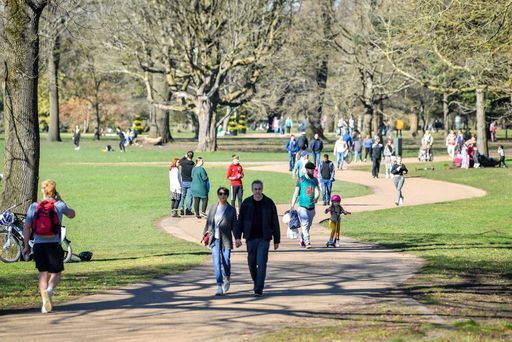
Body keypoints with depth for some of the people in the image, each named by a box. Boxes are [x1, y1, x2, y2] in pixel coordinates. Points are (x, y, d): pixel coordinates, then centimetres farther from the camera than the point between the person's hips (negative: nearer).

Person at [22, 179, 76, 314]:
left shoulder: (34, 206, 4)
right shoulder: (60, 205, 1)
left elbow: (26, 227, -2)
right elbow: (72, 214, 21)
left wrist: (26, 245, 1)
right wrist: (60, 199, 25)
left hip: (38, 244, 2)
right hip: (54, 244, -2)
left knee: (43, 273, 11)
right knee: (56, 273, 9)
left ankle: (45, 303, 0)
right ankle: (49, 290, -23)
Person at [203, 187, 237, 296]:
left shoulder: (231, 210, 0)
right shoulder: (213, 208, 7)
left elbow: (234, 225, 1)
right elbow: (208, 222, 16)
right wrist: (205, 234, 14)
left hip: (226, 240, -2)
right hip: (214, 240, 2)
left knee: (226, 261, 3)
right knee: (216, 262, -7)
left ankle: (227, 279, 32)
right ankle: (219, 285, -5)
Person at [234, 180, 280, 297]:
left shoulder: (269, 203, 0)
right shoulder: (246, 203, 3)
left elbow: (275, 223, 5)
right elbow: (240, 221, 5)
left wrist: (277, 240, 5)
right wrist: (237, 237, -4)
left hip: (264, 239, -2)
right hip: (250, 238, 2)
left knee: (261, 263, -11)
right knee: (251, 263, 9)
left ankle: (259, 289, -10)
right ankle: (256, 282, 34)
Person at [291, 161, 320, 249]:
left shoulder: (315, 180, 9)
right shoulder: (301, 180, -2)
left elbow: (317, 191, -2)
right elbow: (296, 193, 0)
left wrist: (316, 197, -27)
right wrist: (292, 207, -3)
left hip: (312, 207, 5)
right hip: (303, 206, -5)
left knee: (308, 225, 13)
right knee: (305, 225, -16)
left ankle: (302, 240, 31)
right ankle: (307, 242, -23)